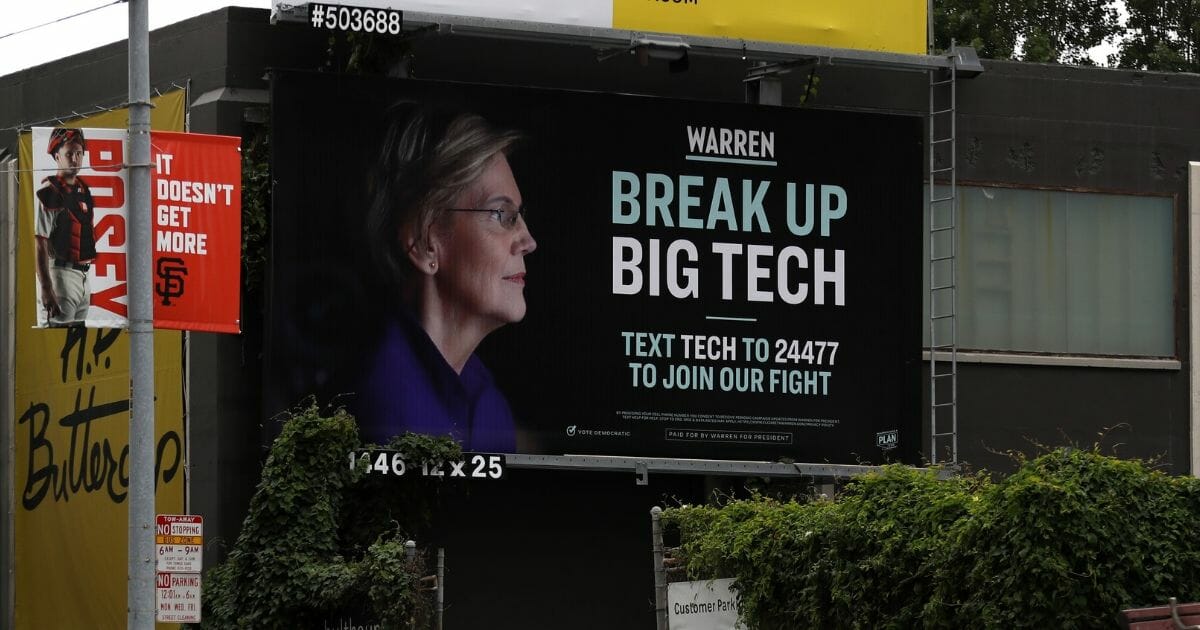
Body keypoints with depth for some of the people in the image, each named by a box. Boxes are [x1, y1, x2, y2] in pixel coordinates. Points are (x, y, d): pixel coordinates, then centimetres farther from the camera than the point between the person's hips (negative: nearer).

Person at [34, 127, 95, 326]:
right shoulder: (49, 194, -12)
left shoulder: (83, 190, 13)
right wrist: (46, 290, -21)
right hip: (60, 272, -8)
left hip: (83, 276, 8)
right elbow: (40, 245, -16)